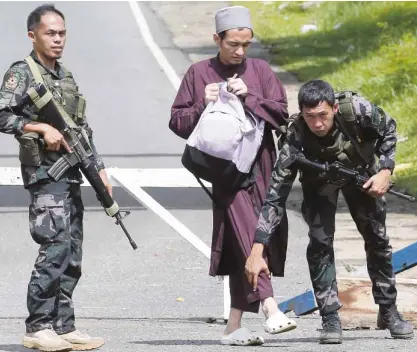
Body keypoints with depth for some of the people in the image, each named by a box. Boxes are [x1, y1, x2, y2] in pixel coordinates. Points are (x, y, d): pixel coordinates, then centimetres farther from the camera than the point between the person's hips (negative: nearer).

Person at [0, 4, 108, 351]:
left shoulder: (67, 77, 18)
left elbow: (83, 130, 21)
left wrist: (100, 169, 15)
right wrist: (42, 128, -21)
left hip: (71, 175, 8)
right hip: (45, 173, -8)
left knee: (71, 257, 7)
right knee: (55, 248, -14)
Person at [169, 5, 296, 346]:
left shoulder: (260, 70, 9)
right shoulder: (199, 73, 6)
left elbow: (281, 114, 1)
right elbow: (178, 122, 7)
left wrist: (248, 97, -10)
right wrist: (203, 106, -10)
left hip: (261, 169, 3)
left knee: (242, 247, 5)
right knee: (247, 236, -18)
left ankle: (234, 326, 11)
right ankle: (271, 310, -29)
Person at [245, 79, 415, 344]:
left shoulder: (357, 109, -38)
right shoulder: (296, 139, -39)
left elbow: (389, 129, -14)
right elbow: (276, 196, -39)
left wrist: (385, 171, -25)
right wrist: (258, 249, -46)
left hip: (361, 171, 2)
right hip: (319, 180, -2)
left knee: (378, 239, 7)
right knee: (320, 243, -15)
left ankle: (389, 312, 23)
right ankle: (331, 318, -6)